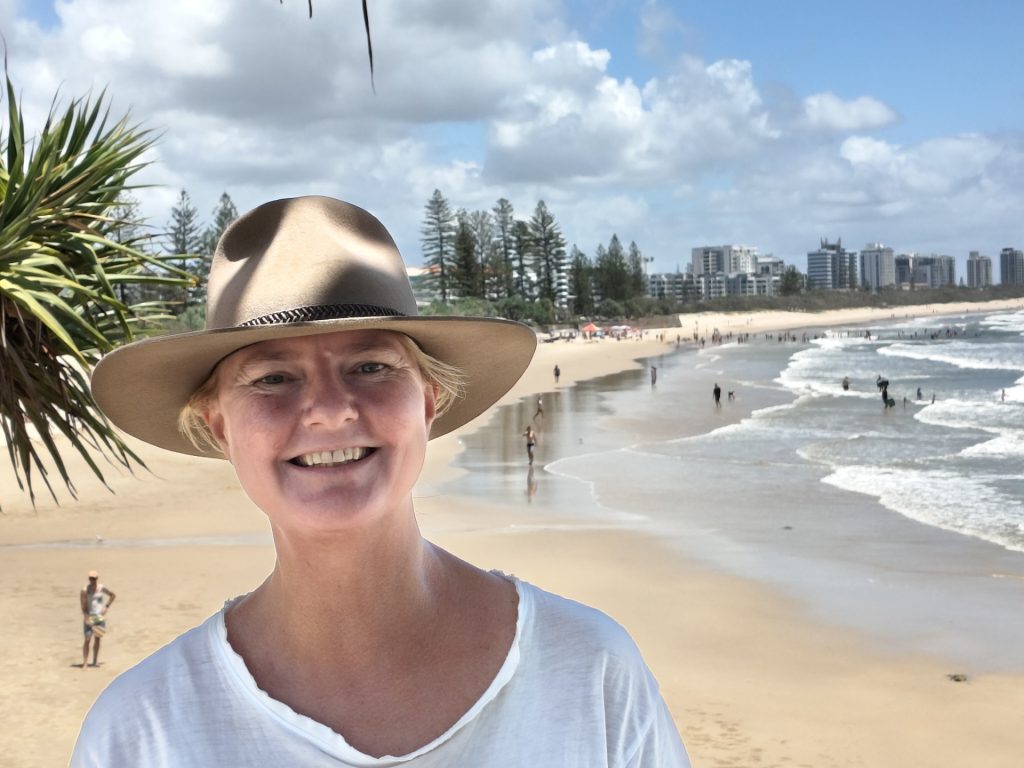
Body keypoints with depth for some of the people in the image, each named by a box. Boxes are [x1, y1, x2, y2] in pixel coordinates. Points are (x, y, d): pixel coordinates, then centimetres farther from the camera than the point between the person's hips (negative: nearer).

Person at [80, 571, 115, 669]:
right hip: (89, 617, -3)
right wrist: (87, 617, -22)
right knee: (87, 639, -10)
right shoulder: (85, 590, -11)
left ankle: (95, 661, 22)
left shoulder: (101, 588, -1)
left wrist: (107, 606, 5)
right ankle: (85, 662, -9)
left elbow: (113, 595, 14)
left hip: (100, 617, 3)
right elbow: (83, 606, -12)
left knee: (97, 639, 11)